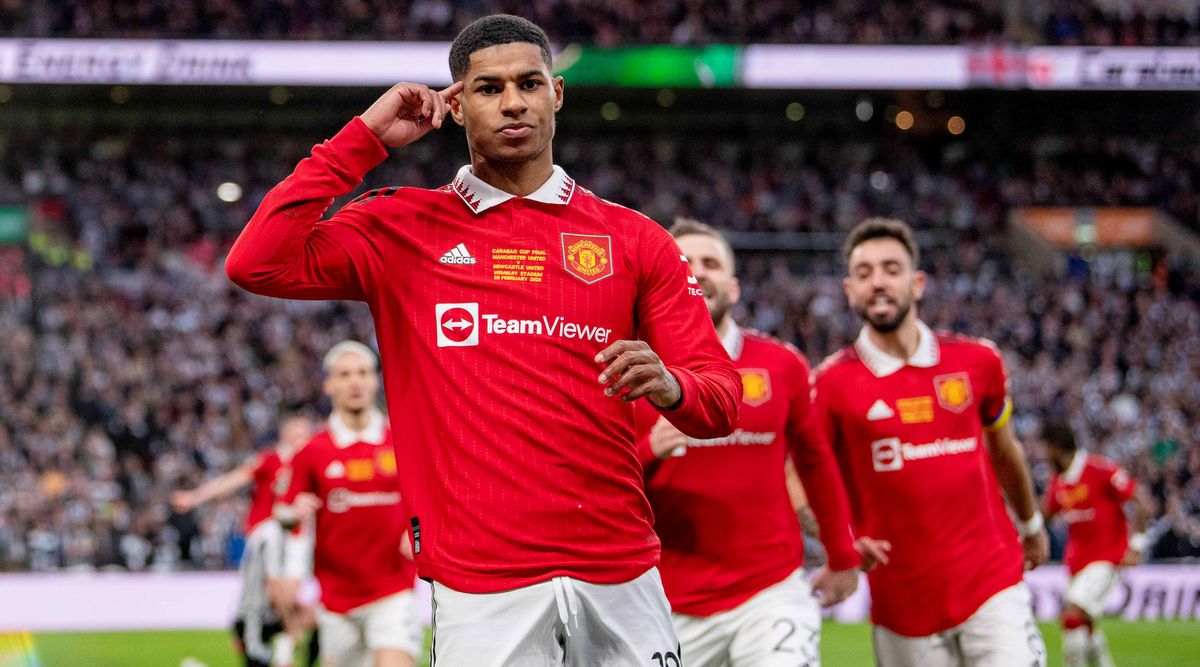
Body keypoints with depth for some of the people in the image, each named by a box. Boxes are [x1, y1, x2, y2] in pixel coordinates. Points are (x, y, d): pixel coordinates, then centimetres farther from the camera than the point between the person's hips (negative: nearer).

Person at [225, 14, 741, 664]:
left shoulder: (633, 239, 10)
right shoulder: (401, 228, 7)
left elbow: (722, 402, 7)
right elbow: (256, 264, -8)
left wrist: (670, 387, -18)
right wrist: (364, 138, -4)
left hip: (620, 575, 2)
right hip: (480, 586, -2)